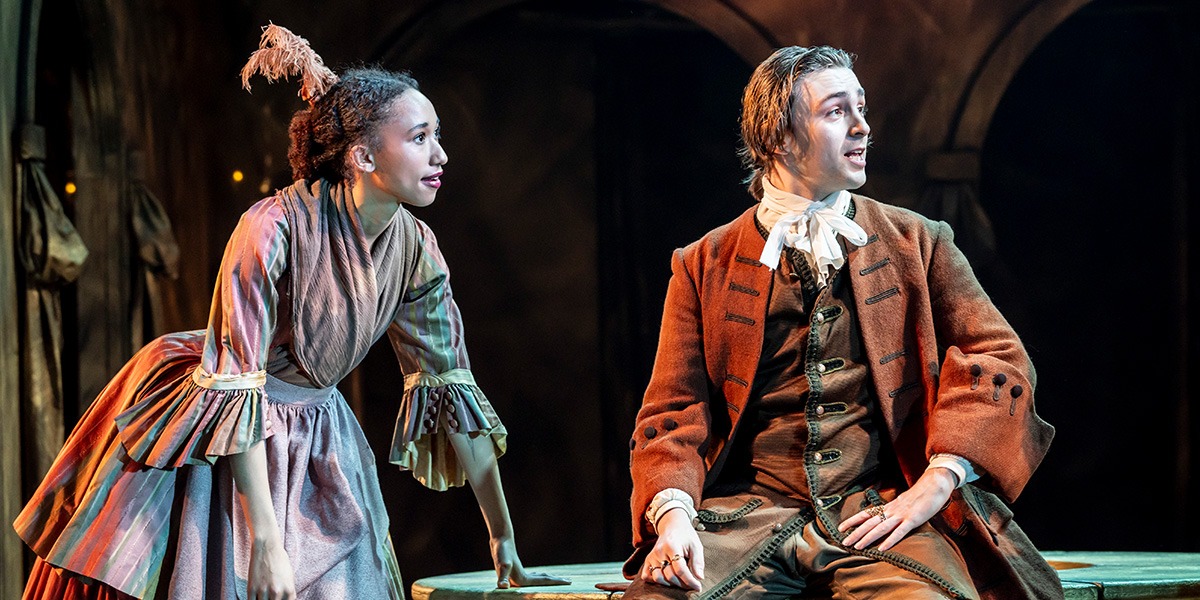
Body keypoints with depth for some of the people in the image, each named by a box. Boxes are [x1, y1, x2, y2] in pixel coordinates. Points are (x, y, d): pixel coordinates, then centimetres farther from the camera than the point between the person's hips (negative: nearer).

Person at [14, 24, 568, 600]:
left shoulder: (415, 248, -11)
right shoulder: (275, 227, -28)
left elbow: (452, 385, -4)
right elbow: (234, 386, -28)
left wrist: (503, 539, -3)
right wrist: (265, 539, -32)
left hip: (311, 437, 5)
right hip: (207, 435, -5)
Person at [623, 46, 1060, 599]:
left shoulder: (918, 243, 14)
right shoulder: (705, 266, 14)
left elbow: (1000, 359, 5)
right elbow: (673, 410, 10)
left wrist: (935, 484, -9)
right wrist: (672, 512, -11)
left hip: (881, 512, 0)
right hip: (748, 511, 1)